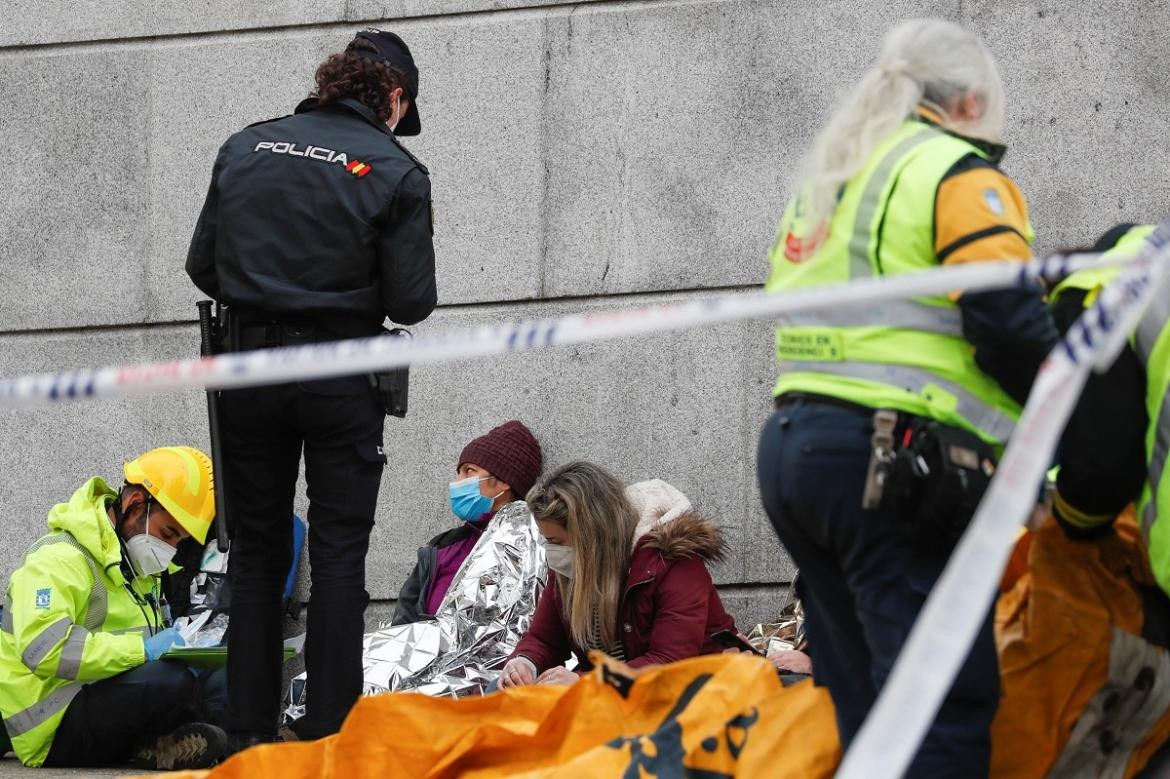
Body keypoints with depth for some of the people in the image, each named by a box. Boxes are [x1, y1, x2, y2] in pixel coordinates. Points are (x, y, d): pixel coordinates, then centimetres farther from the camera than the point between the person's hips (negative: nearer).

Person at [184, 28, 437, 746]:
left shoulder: (244, 149, 4)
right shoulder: (395, 170, -6)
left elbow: (204, 268, 6)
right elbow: (411, 302, -8)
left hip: (248, 368, 3)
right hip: (341, 377, -3)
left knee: (256, 553, 12)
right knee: (338, 558, 3)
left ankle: (250, 732, 11)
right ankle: (331, 735, -1)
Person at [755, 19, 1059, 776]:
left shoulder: (820, 185, 24)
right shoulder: (958, 173, -2)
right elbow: (1008, 322, -12)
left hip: (789, 446, 9)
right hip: (894, 460, -9)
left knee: (863, 705, 10)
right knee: (948, 708, -12)